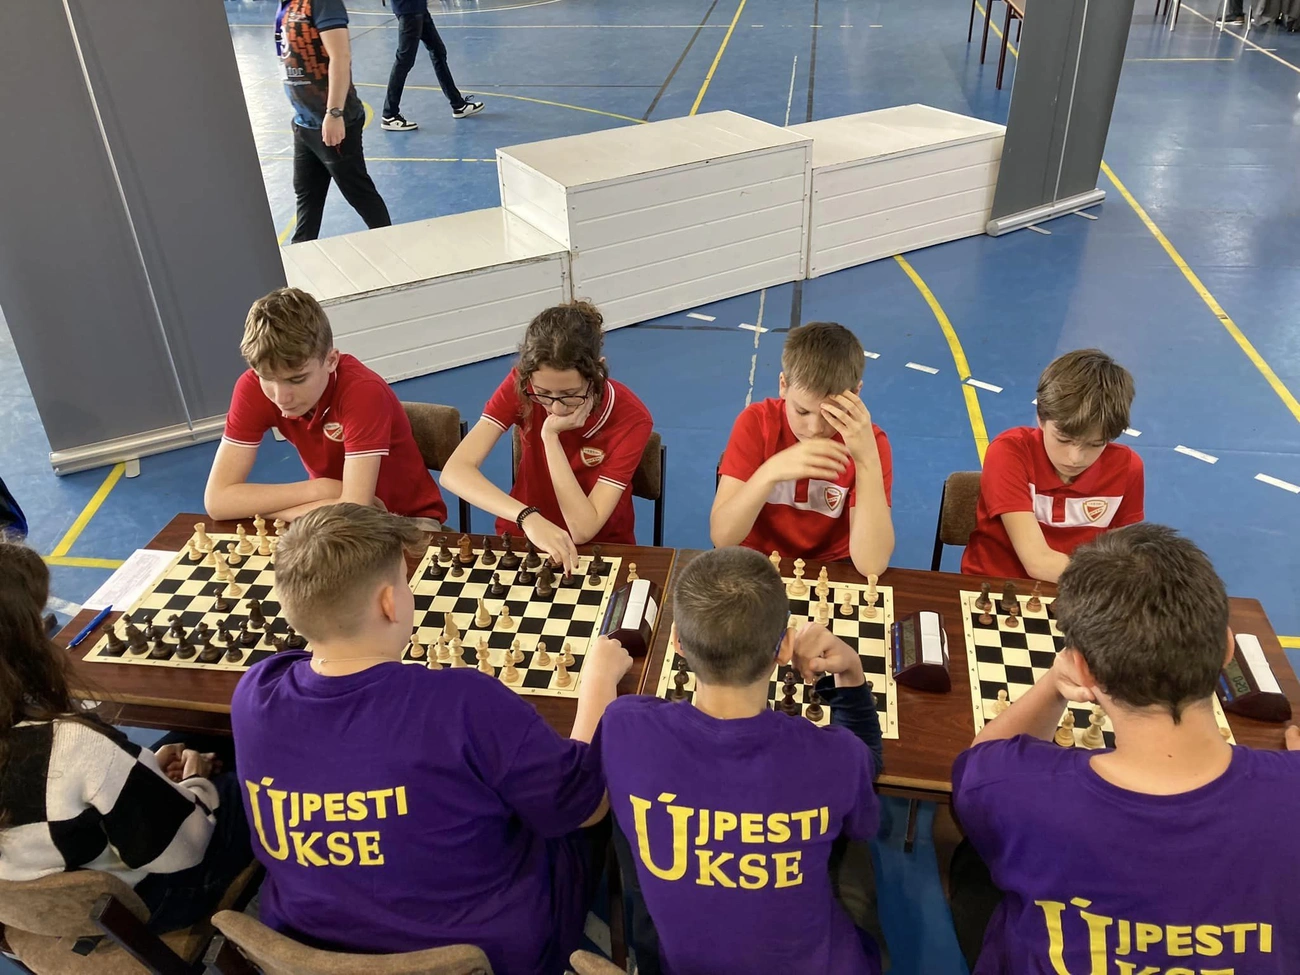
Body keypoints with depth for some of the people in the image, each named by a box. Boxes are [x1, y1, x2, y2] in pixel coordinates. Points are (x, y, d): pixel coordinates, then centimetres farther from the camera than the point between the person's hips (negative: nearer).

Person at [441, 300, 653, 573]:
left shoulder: (631, 419, -19)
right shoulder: (520, 387, -13)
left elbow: (583, 530, -21)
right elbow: (455, 470, -22)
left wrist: (551, 436, -25)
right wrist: (528, 518, -36)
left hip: (599, 552, -1)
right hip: (523, 538, 1)